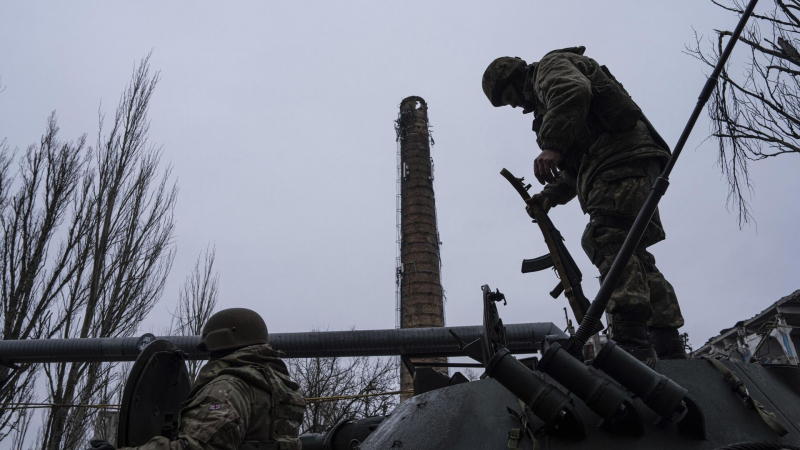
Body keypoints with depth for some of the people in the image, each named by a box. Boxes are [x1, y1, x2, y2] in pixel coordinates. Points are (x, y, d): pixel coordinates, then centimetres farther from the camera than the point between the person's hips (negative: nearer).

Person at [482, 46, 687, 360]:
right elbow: (576, 167, 33)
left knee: (610, 243, -23)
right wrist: (551, 195, 21)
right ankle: (670, 351, 5)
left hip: (621, 158, -10)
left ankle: (631, 341, -33)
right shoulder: (545, 96, 37)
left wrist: (552, 147, -29)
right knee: (632, 256, 6)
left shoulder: (551, 65, 9)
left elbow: (574, 92, -19)